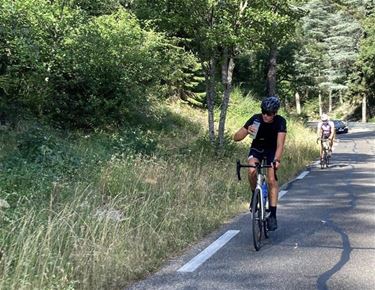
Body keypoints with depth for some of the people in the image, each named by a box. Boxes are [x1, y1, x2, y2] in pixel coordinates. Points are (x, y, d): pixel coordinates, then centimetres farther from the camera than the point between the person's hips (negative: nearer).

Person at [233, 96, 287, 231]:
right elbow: (236, 137, -25)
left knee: (272, 180, -17)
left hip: (272, 150, -1)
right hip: (257, 148, 1)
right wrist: (247, 131, -45)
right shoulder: (256, 119, -23)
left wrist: (277, 160, -52)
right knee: (252, 171, -30)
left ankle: (272, 214, -9)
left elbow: (280, 144, -36)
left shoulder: (280, 121, -25)